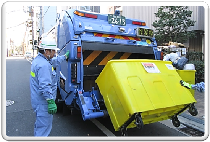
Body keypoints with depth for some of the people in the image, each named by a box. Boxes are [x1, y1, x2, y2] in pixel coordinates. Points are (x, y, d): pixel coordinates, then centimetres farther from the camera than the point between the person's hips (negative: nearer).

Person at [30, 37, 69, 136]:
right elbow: (45, 86, -30)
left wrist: (65, 56, 32)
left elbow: (54, 61, 24)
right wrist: (51, 101, -28)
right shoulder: (43, 65, -25)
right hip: (43, 103, -11)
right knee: (44, 127, 3)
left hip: (38, 100, 11)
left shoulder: (38, 59, 8)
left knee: (40, 124, 27)